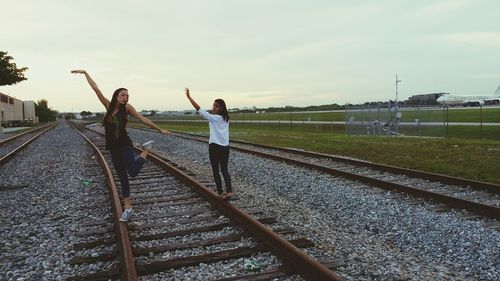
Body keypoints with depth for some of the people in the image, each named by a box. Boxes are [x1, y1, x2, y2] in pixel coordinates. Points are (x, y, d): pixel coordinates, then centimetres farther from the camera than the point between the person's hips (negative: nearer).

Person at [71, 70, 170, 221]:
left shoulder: (127, 107, -6)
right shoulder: (108, 106, 2)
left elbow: (142, 119, -3)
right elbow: (95, 88, 5)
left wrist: (160, 130, -1)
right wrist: (85, 73, 7)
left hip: (124, 144, -4)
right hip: (113, 148, 4)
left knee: (134, 172, -22)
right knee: (122, 177, 9)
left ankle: (146, 149, 4)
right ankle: (128, 208, 18)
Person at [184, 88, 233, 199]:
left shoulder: (213, 118, -11)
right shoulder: (226, 118, 9)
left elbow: (199, 109, -16)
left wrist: (189, 97, -16)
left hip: (215, 146, -6)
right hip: (225, 147, 6)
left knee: (215, 171, 6)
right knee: (224, 169, 12)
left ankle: (220, 193, 6)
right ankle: (229, 191, -3)